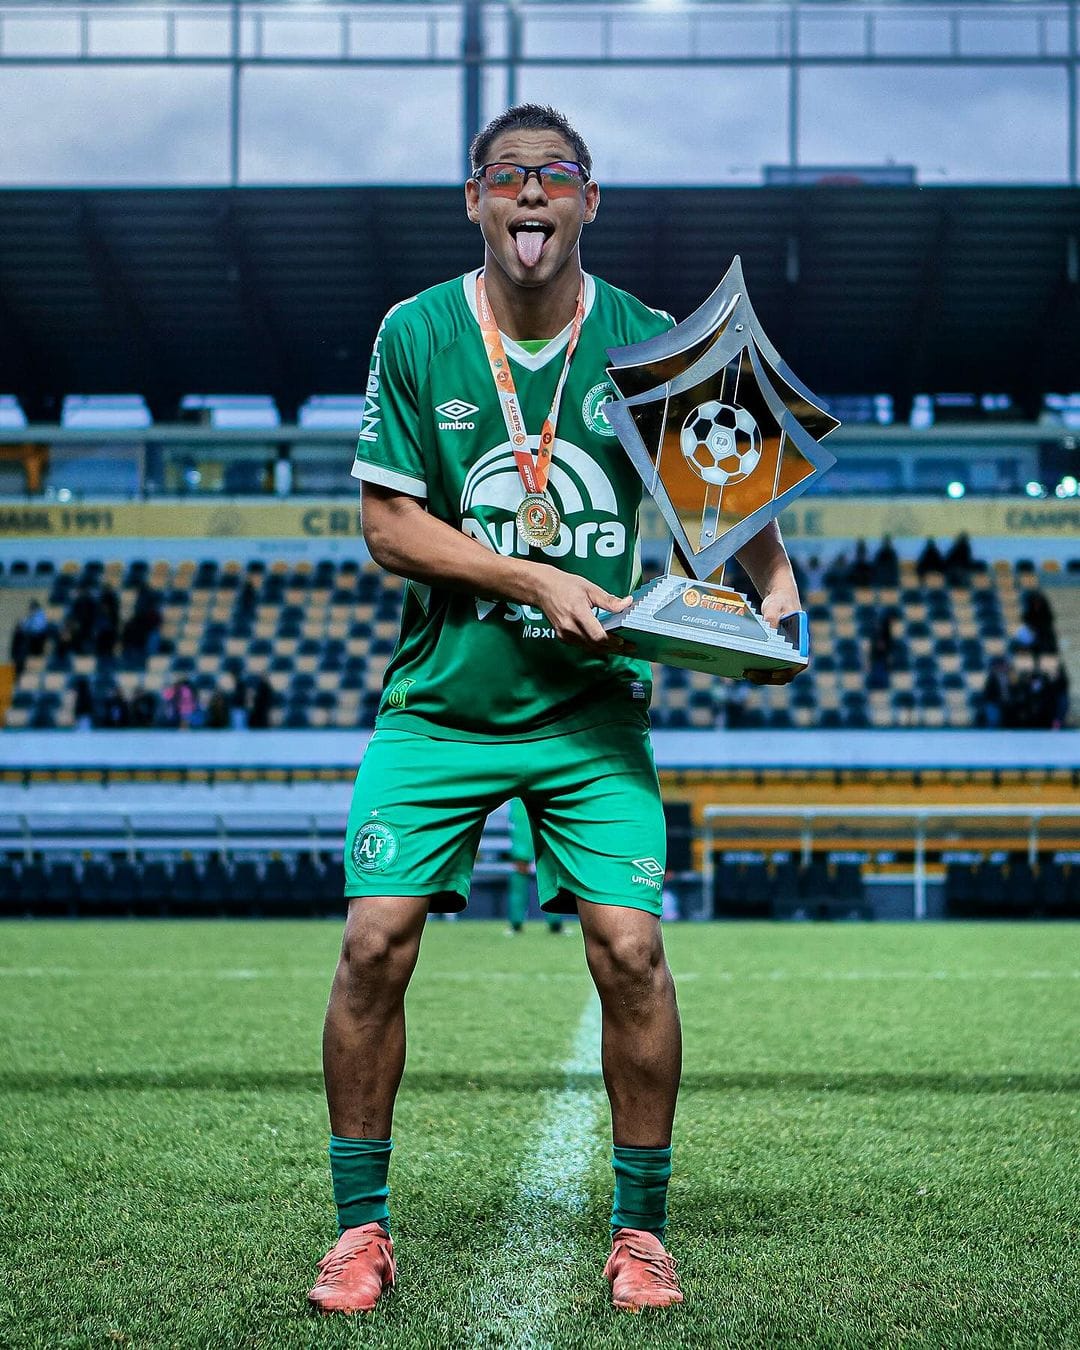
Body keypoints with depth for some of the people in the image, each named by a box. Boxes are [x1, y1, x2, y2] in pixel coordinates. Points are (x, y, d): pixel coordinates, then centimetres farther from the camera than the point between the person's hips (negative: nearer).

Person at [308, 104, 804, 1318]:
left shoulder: (647, 342, -2)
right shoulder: (414, 334, -3)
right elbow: (387, 525, -4)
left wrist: (775, 583, -12)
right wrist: (536, 581, -14)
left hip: (591, 710, 0)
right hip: (437, 702, 0)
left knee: (629, 945, -10)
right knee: (375, 941, -8)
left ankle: (639, 1228, 10)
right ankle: (361, 1227, 10)